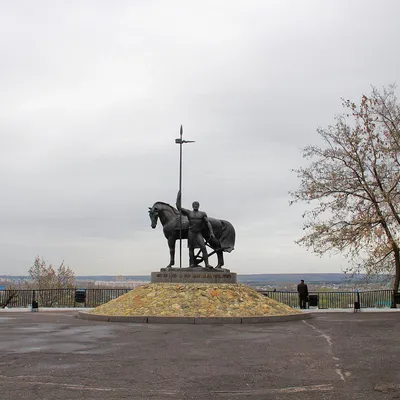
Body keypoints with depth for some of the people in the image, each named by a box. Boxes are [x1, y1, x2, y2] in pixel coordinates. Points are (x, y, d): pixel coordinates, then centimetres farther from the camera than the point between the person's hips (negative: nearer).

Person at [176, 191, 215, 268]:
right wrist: (178, 197, -1)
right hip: (191, 233, 1)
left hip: (199, 233, -1)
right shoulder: (188, 212, 7)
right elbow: (178, 207, 2)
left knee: (203, 248, -14)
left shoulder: (203, 214, 7)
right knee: (191, 249, 3)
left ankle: (207, 264, -19)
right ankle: (192, 263, 9)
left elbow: (208, 223, 0)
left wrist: (211, 233, -10)